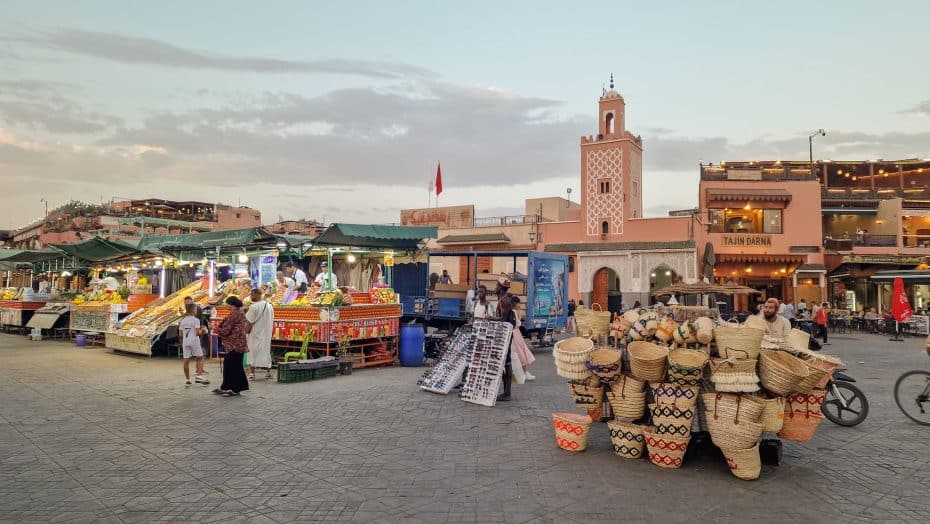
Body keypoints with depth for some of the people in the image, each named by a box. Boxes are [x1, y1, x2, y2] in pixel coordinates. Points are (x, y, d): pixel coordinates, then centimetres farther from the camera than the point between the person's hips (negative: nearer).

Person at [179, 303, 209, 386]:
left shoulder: (183, 321, 9)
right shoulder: (196, 320, -8)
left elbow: (181, 334, 9)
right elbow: (197, 333, -14)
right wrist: (202, 330, 6)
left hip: (185, 342, 5)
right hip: (194, 342, -5)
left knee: (186, 360, 3)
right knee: (200, 358, 9)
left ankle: (187, 379, 8)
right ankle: (199, 376, -1)